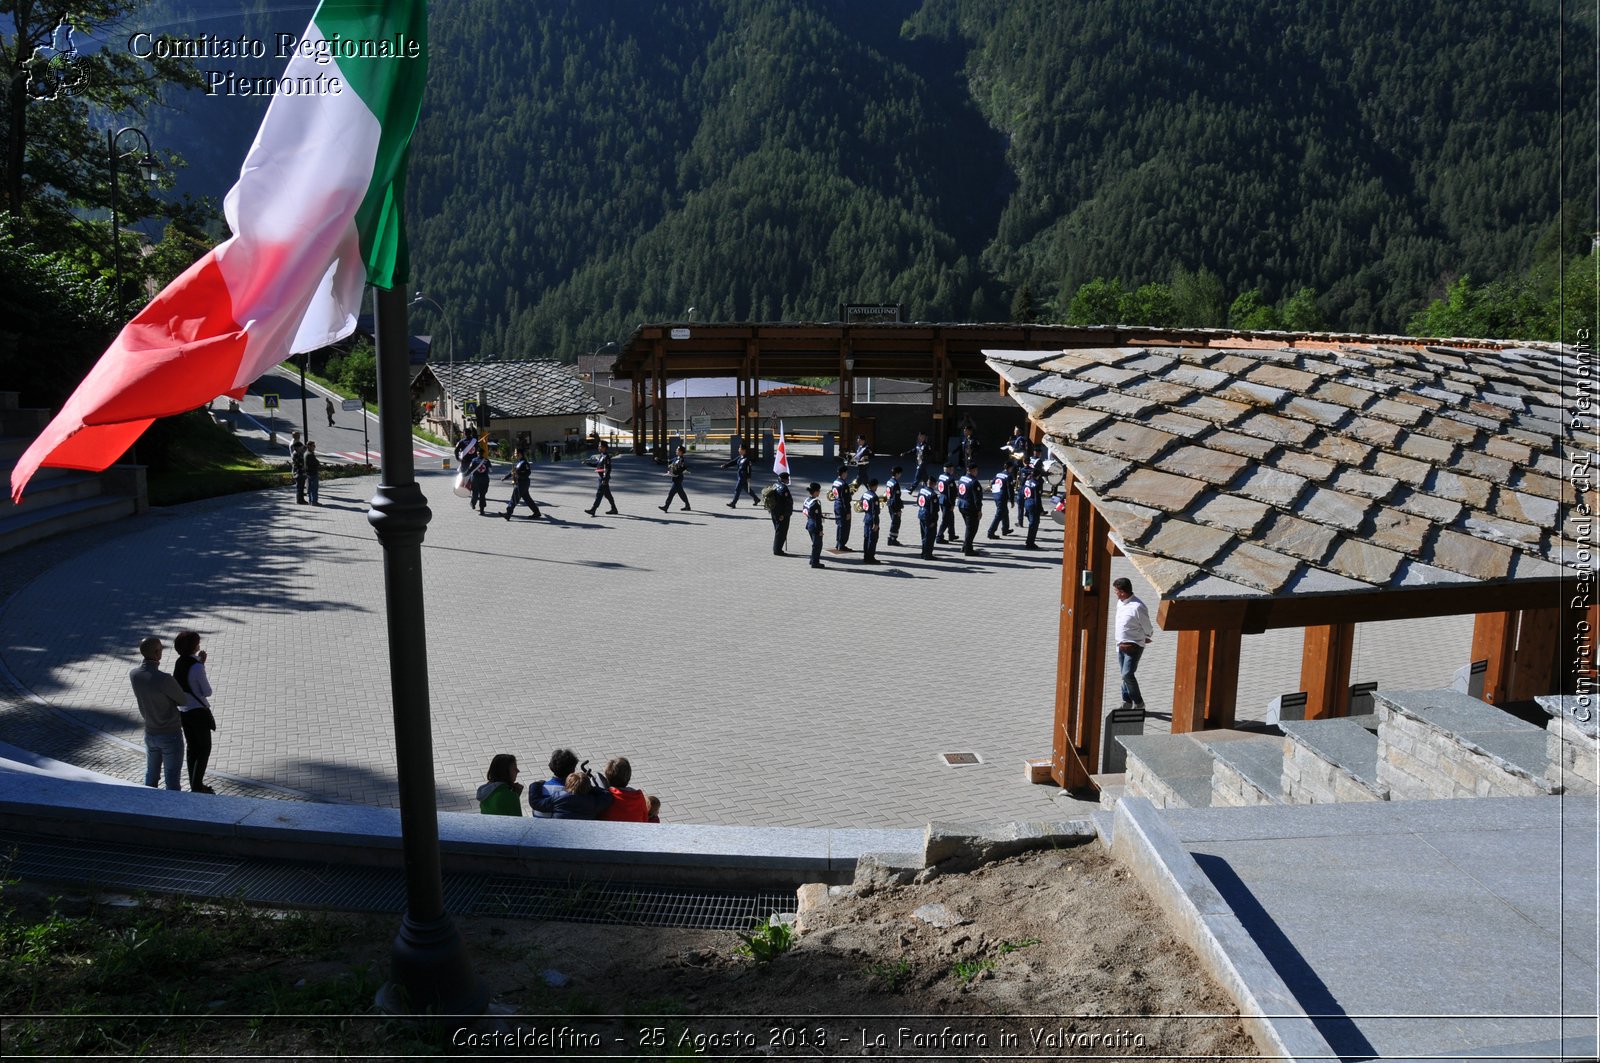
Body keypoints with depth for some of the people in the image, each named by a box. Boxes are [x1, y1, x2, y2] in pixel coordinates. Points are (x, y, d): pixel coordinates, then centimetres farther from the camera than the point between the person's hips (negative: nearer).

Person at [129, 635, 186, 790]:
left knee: (151, 774, 23)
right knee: (172, 778, 6)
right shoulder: (164, 680, -30)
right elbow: (183, 700, -13)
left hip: (150, 733, 7)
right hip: (170, 734, -7)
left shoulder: (133, 674, -11)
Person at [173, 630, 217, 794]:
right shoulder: (197, 667, -23)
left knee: (191, 747, 18)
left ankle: (194, 784, 28)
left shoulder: (179, 664, 1)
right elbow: (207, 692, -15)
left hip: (183, 711, 8)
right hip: (198, 712, -8)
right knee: (205, 749, 6)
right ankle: (197, 786, 8)